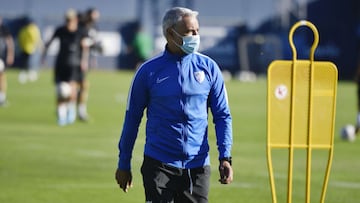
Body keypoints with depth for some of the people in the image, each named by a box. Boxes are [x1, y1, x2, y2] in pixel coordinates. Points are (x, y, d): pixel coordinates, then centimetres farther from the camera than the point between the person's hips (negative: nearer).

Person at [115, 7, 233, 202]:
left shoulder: (208, 67, 4)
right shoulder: (149, 71, -1)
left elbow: (222, 116, 7)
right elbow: (132, 118, 7)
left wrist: (225, 157, -5)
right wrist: (124, 164, 9)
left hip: (197, 165, 2)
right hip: (159, 164, -2)